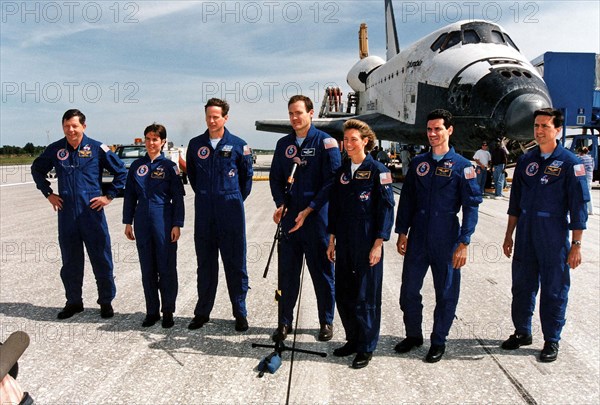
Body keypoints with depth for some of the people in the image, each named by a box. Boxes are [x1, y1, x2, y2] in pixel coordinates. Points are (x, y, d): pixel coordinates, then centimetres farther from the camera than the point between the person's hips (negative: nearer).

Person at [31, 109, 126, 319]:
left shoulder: (97, 148, -4)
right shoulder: (54, 149, 5)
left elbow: (121, 171, 2)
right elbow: (37, 170, 21)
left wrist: (109, 196, -2)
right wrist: (48, 194, 12)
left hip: (92, 213, -3)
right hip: (66, 215, 3)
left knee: (102, 260, 3)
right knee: (70, 262, 12)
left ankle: (106, 301, 18)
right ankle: (73, 302, 26)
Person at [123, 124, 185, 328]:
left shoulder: (169, 166, -1)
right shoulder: (137, 166, 8)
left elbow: (178, 198, -3)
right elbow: (130, 195, 12)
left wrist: (177, 224, -8)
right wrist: (128, 222, 8)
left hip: (164, 221, -3)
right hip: (142, 222, 4)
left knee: (166, 268, 1)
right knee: (147, 269, 9)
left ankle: (168, 312, 14)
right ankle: (152, 311, 21)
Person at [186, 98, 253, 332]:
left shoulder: (238, 145, 0)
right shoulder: (195, 144, 7)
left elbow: (247, 176, 10)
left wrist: (236, 199, 9)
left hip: (231, 211, -2)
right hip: (204, 211, 3)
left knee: (235, 262, 2)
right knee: (205, 263, 10)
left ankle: (240, 313, 13)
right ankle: (202, 312, 21)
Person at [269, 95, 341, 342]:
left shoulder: (325, 142, -4)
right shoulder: (283, 144, 11)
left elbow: (332, 182, -9)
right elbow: (275, 178, 15)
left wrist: (308, 210, -14)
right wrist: (280, 204, -4)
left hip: (317, 219, -4)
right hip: (289, 219, 4)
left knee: (322, 272, 7)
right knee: (287, 272, 9)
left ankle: (326, 322, 23)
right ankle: (285, 322, 22)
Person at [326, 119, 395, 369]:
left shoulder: (377, 170, -7)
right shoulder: (342, 171, 11)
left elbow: (386, 208, -9)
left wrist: (378, 244, -13)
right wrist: (332, 240, 12)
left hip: (367, 244, -6)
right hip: (344, 244, 6)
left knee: (366, 296, 2)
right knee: (343, 294, 11)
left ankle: (366, 348, 17)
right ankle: (352, 340, 29)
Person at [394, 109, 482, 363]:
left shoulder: (462, 166, -4)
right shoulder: (418, 163, 7)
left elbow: (471, 206, -7)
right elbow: (407, 199, 10)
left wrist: (463, 243, -12)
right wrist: (402, 232, 5)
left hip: (446, 241, -3)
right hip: (417, 238, 4)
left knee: (445, 293, 8)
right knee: (409, 290, 10)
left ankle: (439, 341, 26)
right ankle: (413, 335, 30)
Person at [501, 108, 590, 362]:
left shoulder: (570, 163, -6)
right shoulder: (525, 161, 8)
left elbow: (578, 206, -7)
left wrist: (576, 244, -10)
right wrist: (509, 235, 12)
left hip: (554, 239, -4)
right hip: (525, 236, 5)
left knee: (554, 291, 6)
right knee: (522, 286, 13)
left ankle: (551, 341, 21)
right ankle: (522, 332, 30)